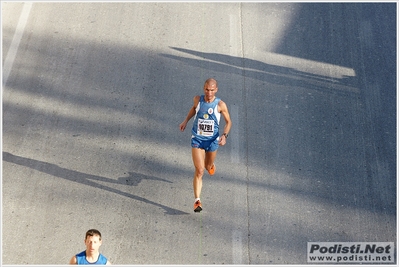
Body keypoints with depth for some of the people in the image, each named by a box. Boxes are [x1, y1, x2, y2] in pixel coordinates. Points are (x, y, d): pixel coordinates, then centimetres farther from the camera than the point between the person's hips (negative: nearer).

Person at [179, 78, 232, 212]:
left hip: (212, 140, 0)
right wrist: (186, 121, 15)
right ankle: (197, 200, -7)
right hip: (197, 139, 0)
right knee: (199, 171, -11)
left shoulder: (220, 105, -13)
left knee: (208, 167, 21)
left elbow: (228, 122, -3)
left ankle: (211, 165, 61)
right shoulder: (198, 99, -7)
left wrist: (224, 135, -18)